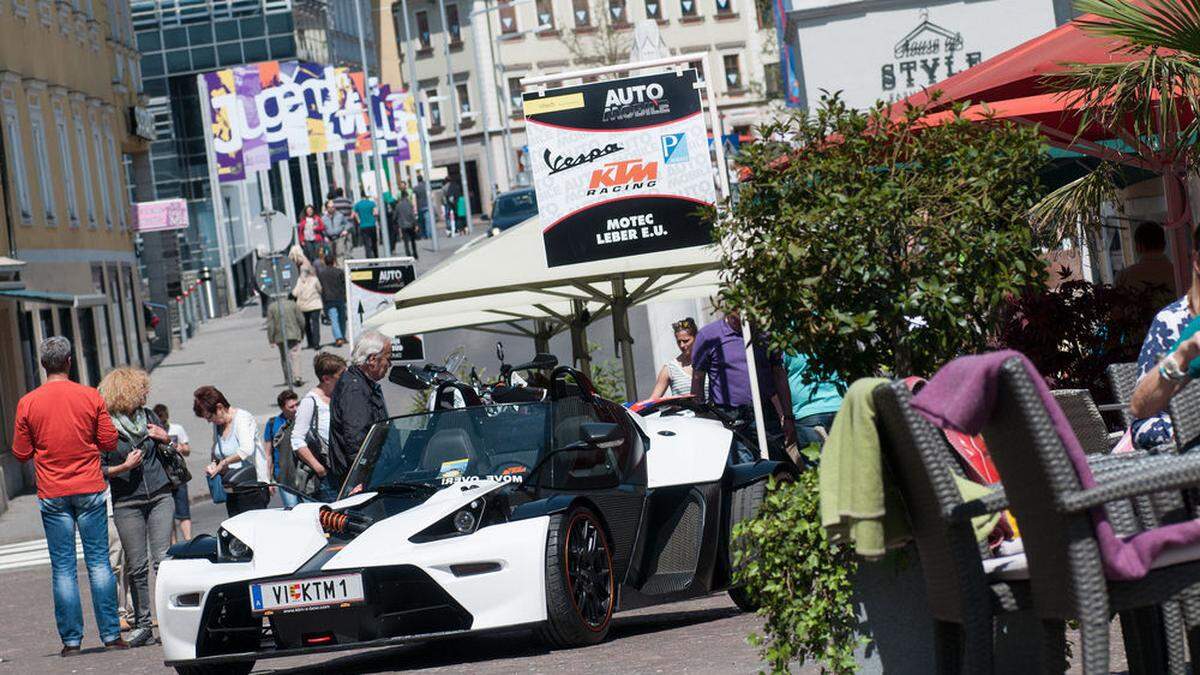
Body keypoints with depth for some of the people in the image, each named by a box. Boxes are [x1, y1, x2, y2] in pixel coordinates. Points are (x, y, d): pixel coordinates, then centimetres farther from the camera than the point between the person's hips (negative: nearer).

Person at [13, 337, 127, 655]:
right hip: (90, 489, 0)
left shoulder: (28, 403, -4)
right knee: (99, 562, 4)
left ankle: (71, 640, 2)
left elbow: (21, 453, 2)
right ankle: (111, 634, 2)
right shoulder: (90, 396, -4)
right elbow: (109, 441, 0)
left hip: (52, 495, 0)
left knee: (63, 568, 3)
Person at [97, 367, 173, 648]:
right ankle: (142, 624, 8)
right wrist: (125, 467, -17)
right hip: (127, 504, -3)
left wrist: (166, 439, 2)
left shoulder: (148, 417, 10)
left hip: (160, 497, 3)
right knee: (137, 567, 0)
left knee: (162, 560, -5)